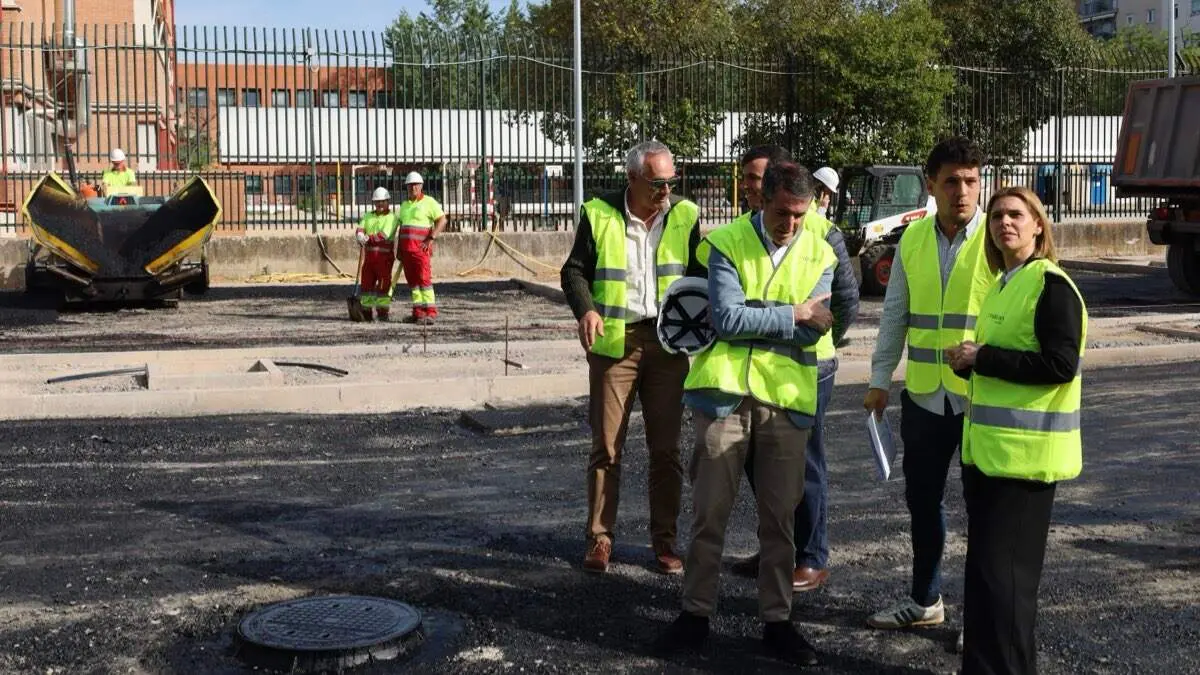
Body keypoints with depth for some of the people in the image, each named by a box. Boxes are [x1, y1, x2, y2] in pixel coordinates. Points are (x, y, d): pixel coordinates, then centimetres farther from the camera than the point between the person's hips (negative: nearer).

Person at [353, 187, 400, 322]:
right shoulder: (368, 217, 16)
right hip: (369, 255, 5)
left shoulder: (392, 218, -3)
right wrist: (360, 236, -22)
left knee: (384, 283, -4)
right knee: (366, 282, 5)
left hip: (385, 256, -5)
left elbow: (384, 235, -16)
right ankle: (366, 312, 12)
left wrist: (368, 238, -24)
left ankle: (383, 312, 3)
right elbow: (360, 230, 1)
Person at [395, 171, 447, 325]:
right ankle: (418, 312, 10)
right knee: (412, 280, 6)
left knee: (424, 279, -13)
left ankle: (430, 312, -13)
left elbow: (442, 220, -9)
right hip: (406, 248, 7)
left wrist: (431, 239, -16)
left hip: (420, 247, -7)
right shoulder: (404, 205, 18)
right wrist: (399, 248, 18)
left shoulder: (429, 202, -3)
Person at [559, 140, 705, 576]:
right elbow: (574, 271, 3)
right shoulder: (599, 215, -1)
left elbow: (698, 274, 14)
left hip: (668, 342, 2)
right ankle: (600, 537, 14)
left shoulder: (684, 216, 7)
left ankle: (664, 539, 17)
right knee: (606, 445, 2)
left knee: (666, 447, 6)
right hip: (614, 341, -2)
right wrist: (585, 310, -15)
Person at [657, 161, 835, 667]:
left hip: (787, 398, 2)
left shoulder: (819, 255, 5)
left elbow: (813, 331, -7)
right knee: (709, 510, 5)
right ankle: (696, 612, 17)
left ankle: (776, 620, 19)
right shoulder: (727, 243, -2)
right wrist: (792, 313, -10)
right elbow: (727, 319, -14)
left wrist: (748, 314, -14)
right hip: (726, 392, -1)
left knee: (779, 517, 8)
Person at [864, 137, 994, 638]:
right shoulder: (913, 238, 6)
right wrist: (880, 378, 11)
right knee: (922, 499, 16)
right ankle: (925, 600, 34)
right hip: (923, 394, 5)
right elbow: (895, 313, 12)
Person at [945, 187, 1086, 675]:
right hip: (987, 448, 9)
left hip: (1025, 453, -9)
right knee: (983, 569, 14)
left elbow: (1060, 365, -21)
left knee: (1004, 572, -6)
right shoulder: (1004, 286, 16)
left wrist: (981, 357, -17)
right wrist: (969, 361, 3)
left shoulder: (1051, 286, -12)